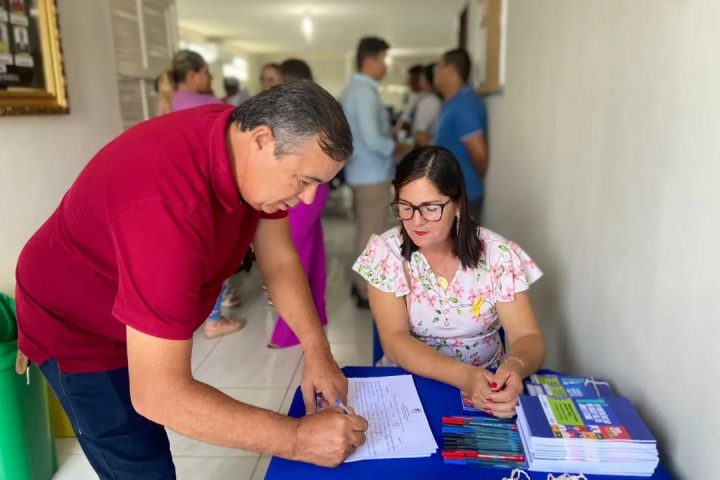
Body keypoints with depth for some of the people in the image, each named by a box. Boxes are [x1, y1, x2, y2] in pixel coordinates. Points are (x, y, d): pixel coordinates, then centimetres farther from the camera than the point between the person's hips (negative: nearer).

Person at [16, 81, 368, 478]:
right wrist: (298, 439, -37)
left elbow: (280, 260, -7)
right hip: (76, 327, -7)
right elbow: (159, 394, -42)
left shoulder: (247, 145, -16)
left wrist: (317, 350, -17)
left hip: (154, 323, 8)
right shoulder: (170, 206, -43)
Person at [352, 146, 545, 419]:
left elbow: (528, 337, -11)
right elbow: (395, 342, -17)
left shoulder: (497, 254, -8)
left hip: (489, 383, 2)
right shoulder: (385, 252, -10)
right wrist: (464, 375, -32)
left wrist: (515, 367, -34)